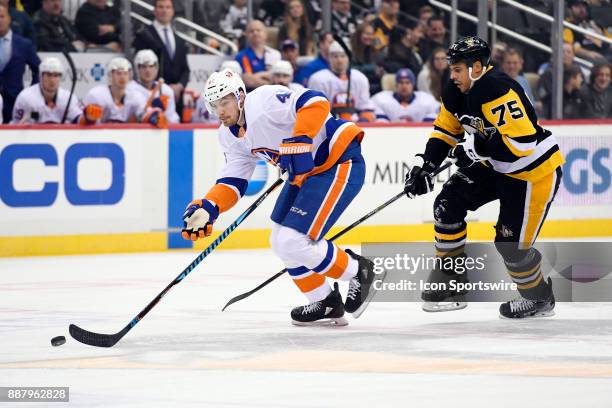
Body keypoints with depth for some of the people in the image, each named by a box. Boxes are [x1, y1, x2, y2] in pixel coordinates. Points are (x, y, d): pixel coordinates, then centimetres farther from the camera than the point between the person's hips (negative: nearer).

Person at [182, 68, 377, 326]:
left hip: (339, 162, -11)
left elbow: (316, 103, -32)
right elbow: (233, 181, 7)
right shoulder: (230, 137, 8)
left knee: (293, 241, -15)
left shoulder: (264, 101, -22)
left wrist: (300, 142, -39)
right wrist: (207, 209, -10)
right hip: (303, 172, 11)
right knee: (281, 242, 11)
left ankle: (358, 272, 5)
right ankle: (326, 304, 24)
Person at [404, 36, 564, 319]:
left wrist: (475, 148, -31)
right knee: (448, 204, -1)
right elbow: (445, 131, 10)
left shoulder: (498, 91, -31)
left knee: (511, 242, -8)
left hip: (534, 172, -9)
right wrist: (423, 165, -3)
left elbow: (522, 141, -36)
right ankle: (450, 281, 12)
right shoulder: (458, 92, -2)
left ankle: (539, 297, 19)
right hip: (494, 166, 9)